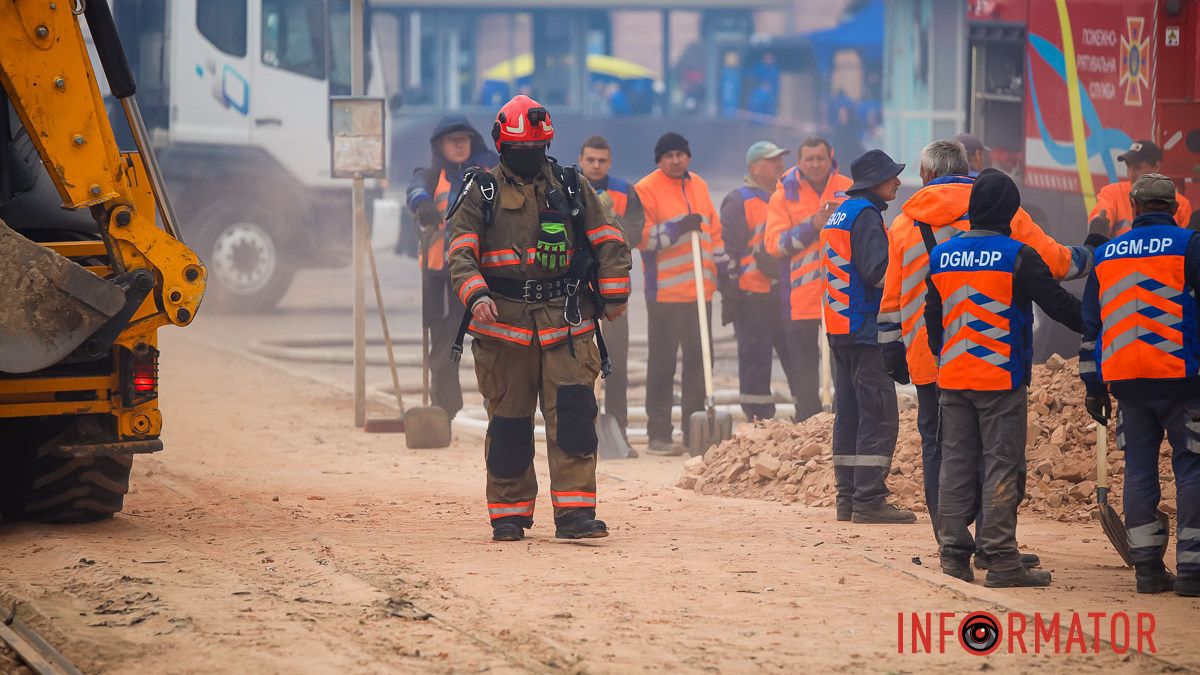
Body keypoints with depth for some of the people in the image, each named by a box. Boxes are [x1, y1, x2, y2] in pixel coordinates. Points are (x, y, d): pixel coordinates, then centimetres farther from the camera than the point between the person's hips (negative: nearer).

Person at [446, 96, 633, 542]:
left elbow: (609, 242, 12)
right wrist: (476, 295, -20)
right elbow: (461, 253, -2)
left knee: (573, 416, -10)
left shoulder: (571, 188, 11)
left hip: (565, 325, 1)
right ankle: (509, 513, 12)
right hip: (504, 324, -1)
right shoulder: (483, 194, 7)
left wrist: (614, 295, 0)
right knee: (508, 424, 3)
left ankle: (574, 513, -11)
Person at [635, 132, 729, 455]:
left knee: (698, 363, 7)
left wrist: (724, 270, 19)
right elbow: (641, 237, -13)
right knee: (662, 364, -3)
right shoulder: (647, 189, -5)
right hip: (665, 293, -6)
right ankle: (659, 435, 0)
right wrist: (678, 228, -21)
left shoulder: (699, 186, 15)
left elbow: (714, 230, 22)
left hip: (700, 292, 6)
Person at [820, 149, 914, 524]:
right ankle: (869, 500, -12)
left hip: (840, 330, 10)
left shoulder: (840, 213, 17)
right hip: (867, 330, -10)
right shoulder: (865, 215, -13)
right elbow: (878, 270, -22)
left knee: (850, 414, 12)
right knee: (879, 416, -8)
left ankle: (848, 498, 14)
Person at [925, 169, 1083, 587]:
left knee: (955, 464, 9)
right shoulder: (1018, 257, -9)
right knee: (1002, 467, -3)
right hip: (1002, 380, -5)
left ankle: (953, 553, 9)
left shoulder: (940, 256, 7)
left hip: (952, 380, 5)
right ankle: (1001, 560, -6)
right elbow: (1057, 304, -6)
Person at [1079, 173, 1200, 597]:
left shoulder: (1105, 255, 13)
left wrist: (1093, 386, 19)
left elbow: (1090, 325, 15)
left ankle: (1147, 567, 7)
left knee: (1139, 468, 9)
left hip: (1125, 381, 4)